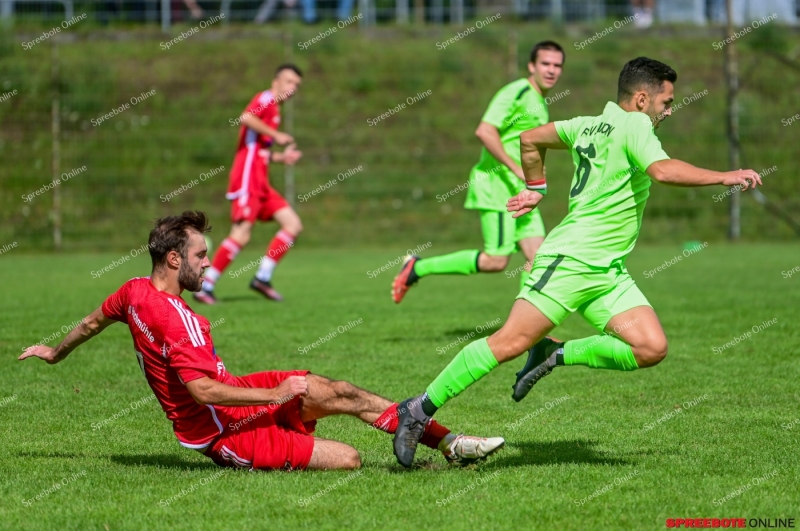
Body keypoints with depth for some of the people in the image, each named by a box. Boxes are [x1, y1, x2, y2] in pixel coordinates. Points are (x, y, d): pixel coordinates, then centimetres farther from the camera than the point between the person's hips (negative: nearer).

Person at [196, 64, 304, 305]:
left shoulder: (274, 109, 24)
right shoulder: (266, 99, -3)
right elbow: (246, 117, -25)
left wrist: (281, 157, 14)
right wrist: (275, 135, -17)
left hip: (261, 182, 10)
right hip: (248, 178, -10)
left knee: (294, 225, 4)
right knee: (242, 235, -16)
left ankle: (263, 277, 3)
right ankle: (205, 287, -12)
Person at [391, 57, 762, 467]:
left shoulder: (590, 125, 18)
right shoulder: (633, 125, -8)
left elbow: (532, 138, 28)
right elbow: (663, 171, -26)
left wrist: (536, 188, 35)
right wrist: (724, 177, -21)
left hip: (608, 273, 10)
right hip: (570, 260, -10)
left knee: (651, 349, -7)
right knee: (510, 342, -13)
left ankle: (556, 355, 3)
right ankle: (420, 410, -7)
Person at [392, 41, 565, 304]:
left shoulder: (541, 102, 18)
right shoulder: (517, 92, -13)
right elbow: (485, 131, -23)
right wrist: (517, 169, -24)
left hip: (519, 193, 9)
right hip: (497, 185, -9)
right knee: (496, 260, -11)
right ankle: (418, 268, -2)